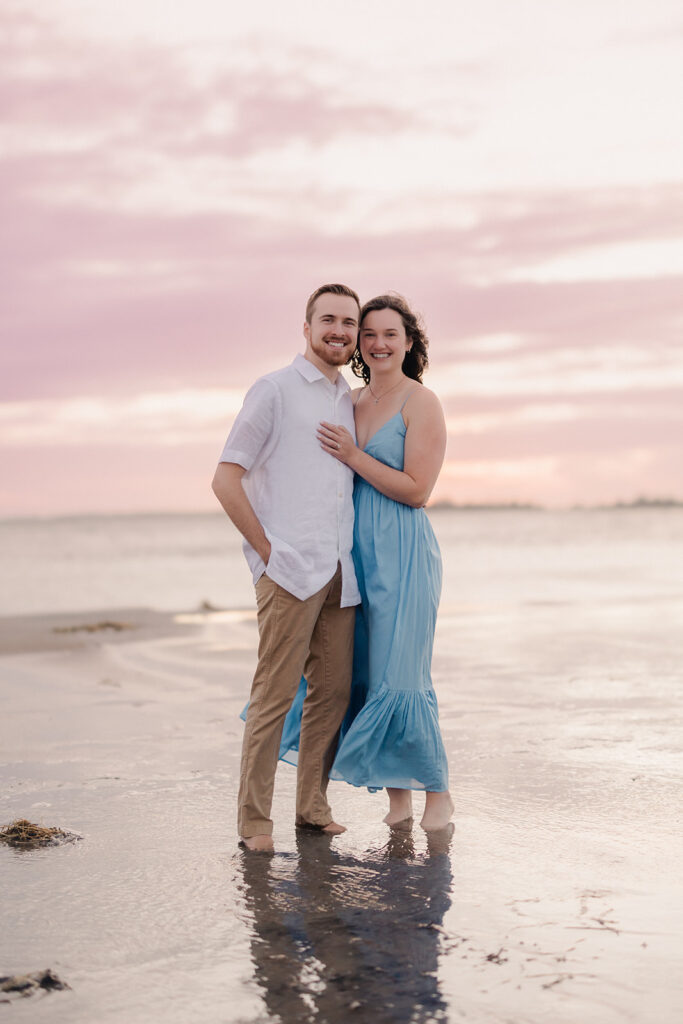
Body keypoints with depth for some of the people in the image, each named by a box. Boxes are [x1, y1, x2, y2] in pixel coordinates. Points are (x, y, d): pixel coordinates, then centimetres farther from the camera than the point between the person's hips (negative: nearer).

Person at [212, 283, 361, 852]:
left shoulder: (351, 402, 19)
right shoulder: (275, 390, -1)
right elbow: (226, 480, -5)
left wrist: (352, 557, 16)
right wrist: (267, 551, -8)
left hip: (340, 572, 6)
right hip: (290, 571, -6)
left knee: (333, 689, 6)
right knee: (274, 693, -7)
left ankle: (313, 804, 18)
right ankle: (254, 820, -1)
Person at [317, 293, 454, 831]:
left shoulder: (422, 403, -6)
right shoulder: (351, 402, 14)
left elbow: (416, 490, -13)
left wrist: (353, 456, -14)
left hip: (404, 554, -6)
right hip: (356, 553, 7)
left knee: (401, 679, -8)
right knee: (364, 676, 6)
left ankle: (438, 791, 8)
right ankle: (397, 797, 16)